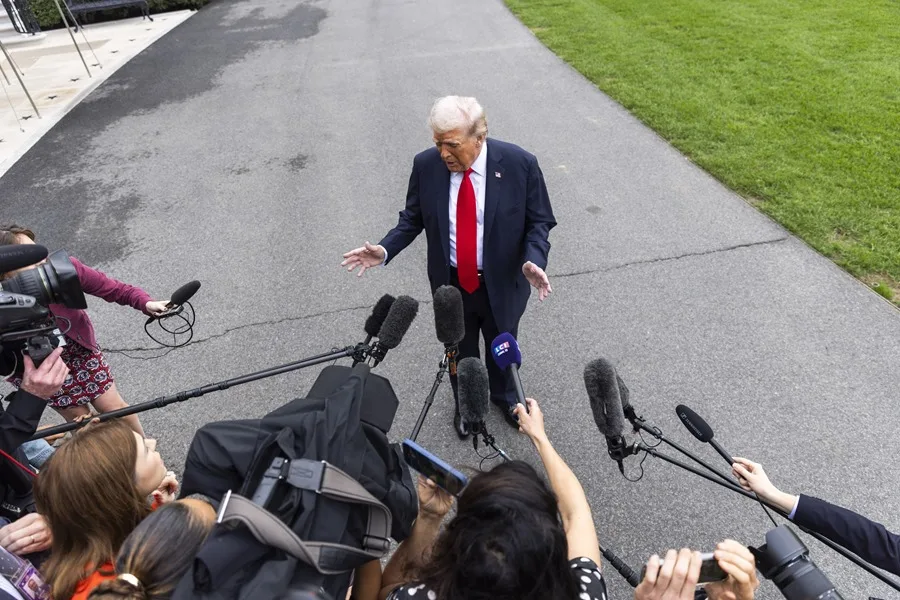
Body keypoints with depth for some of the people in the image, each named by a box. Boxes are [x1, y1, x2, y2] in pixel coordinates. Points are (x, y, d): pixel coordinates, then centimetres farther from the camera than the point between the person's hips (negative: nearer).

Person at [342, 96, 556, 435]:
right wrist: (385, 250, -18)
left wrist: (533, 261, -29)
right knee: (460, 351, 22)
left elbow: (539, 222, -10)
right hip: (451, 283, 1)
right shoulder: (425, 165, -13)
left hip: (501, 282, 0)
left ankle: (505, 395, 57)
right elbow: (413, 218, -1)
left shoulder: (520, 164, -19)